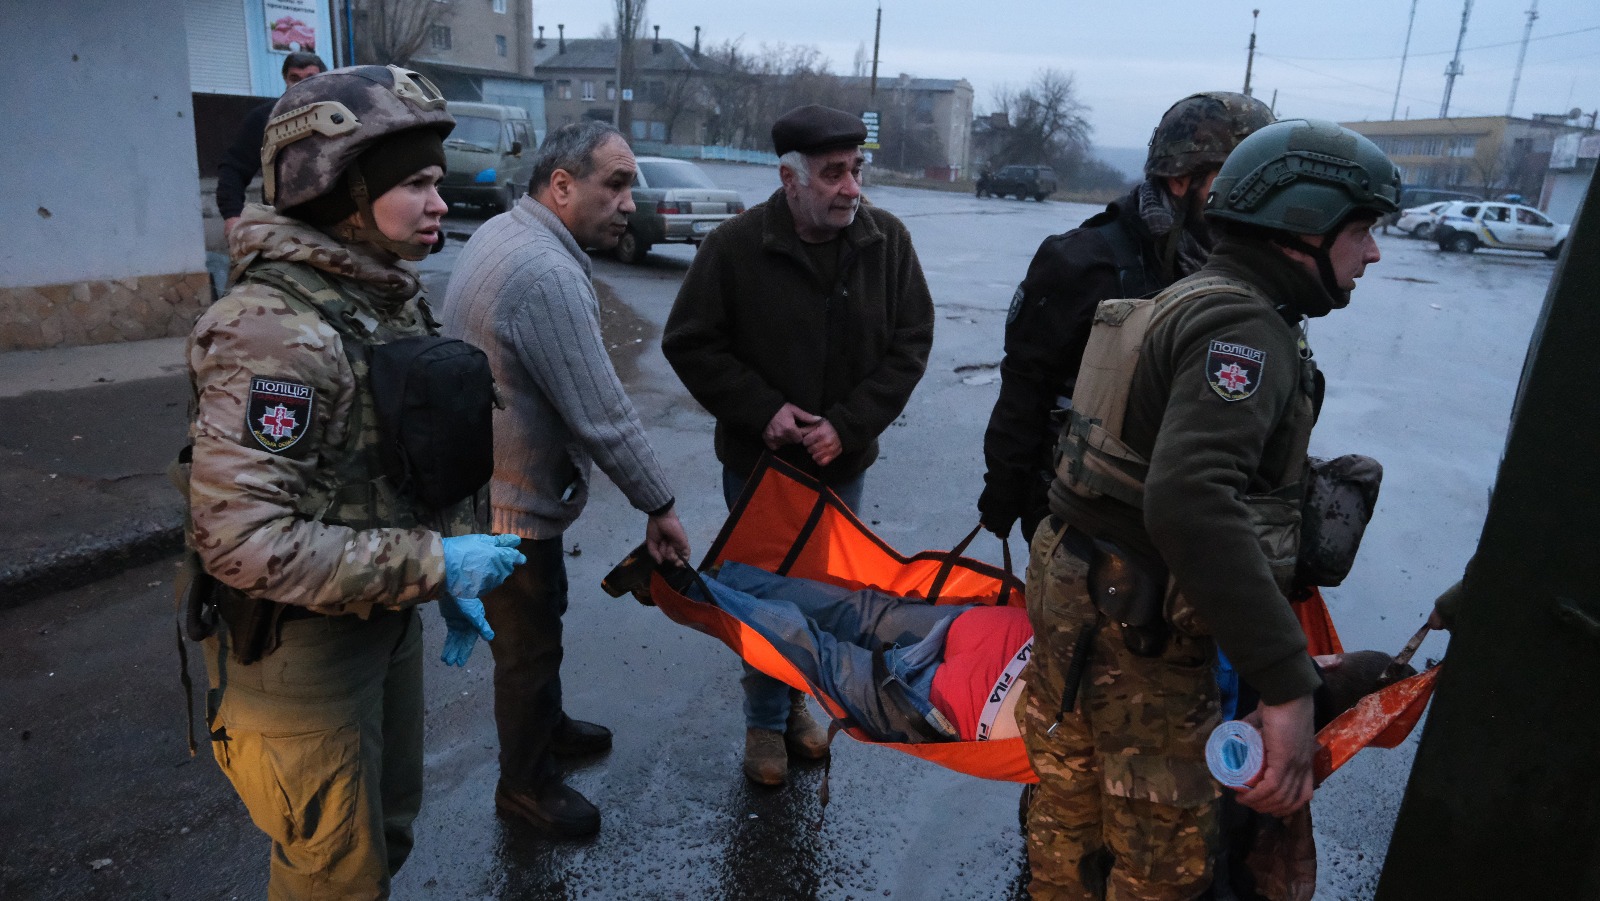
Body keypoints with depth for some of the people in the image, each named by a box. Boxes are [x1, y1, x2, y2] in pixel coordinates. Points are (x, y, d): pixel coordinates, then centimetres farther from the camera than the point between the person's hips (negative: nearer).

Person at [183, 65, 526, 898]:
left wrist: (449, 577, 6)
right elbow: (241, 538, -31)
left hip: (388, 621, 8)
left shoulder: (391, 298, 4)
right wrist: (432, 565, -25)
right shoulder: (276, 328, -26)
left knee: (389, 825, 26)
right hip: (300, 644, -8)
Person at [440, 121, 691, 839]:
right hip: (513, 508, -10)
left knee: (541, 618, 27)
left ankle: (547, 726, 49)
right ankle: (526, 786, 31)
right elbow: (603, 416, -28)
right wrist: (658, 505, -16)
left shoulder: (501, 233, 5)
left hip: (490, 480, 10)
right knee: (529, 645, 9)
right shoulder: (548, 275, -29)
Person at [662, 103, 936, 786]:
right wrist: (762, 410, -16)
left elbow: (911, 344, -5)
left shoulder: (887, 240, -7)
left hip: (844, 462, 3)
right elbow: (687, 344, -8)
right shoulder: (736, 245, -14)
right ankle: (766, 720, 31)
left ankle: (798, 700, 41)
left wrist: (848, 424, -14)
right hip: (759, 461, -2)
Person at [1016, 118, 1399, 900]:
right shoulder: (1245, 328, -20)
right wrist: (1286, 684, -37)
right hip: (1140, 629, -9)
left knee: (1070, 815, 24)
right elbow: (1190, 500, -37)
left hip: (1075, 585, 10)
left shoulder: (1193, 300, 11)